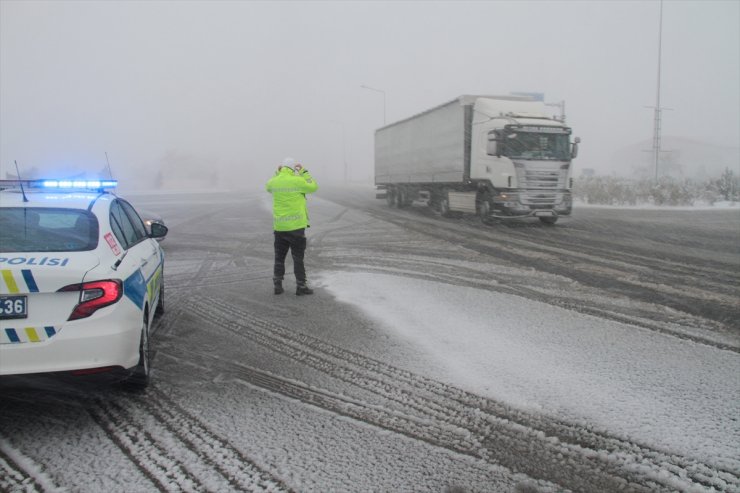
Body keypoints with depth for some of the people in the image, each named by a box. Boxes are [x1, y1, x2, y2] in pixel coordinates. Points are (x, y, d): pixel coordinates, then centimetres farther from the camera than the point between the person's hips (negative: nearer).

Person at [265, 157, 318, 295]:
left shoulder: (274, 182, 2)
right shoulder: (297, 181, -12)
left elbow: (268, 186, 26)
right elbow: (313, 187, 1)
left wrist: (277, 173, 19)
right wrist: (303, 172, 4)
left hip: (279, 227, 4)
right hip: (296, 226, -4)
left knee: (279, 257, 14)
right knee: (298, 257, 3)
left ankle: (277, 285, 16)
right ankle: (301, 286, 7)